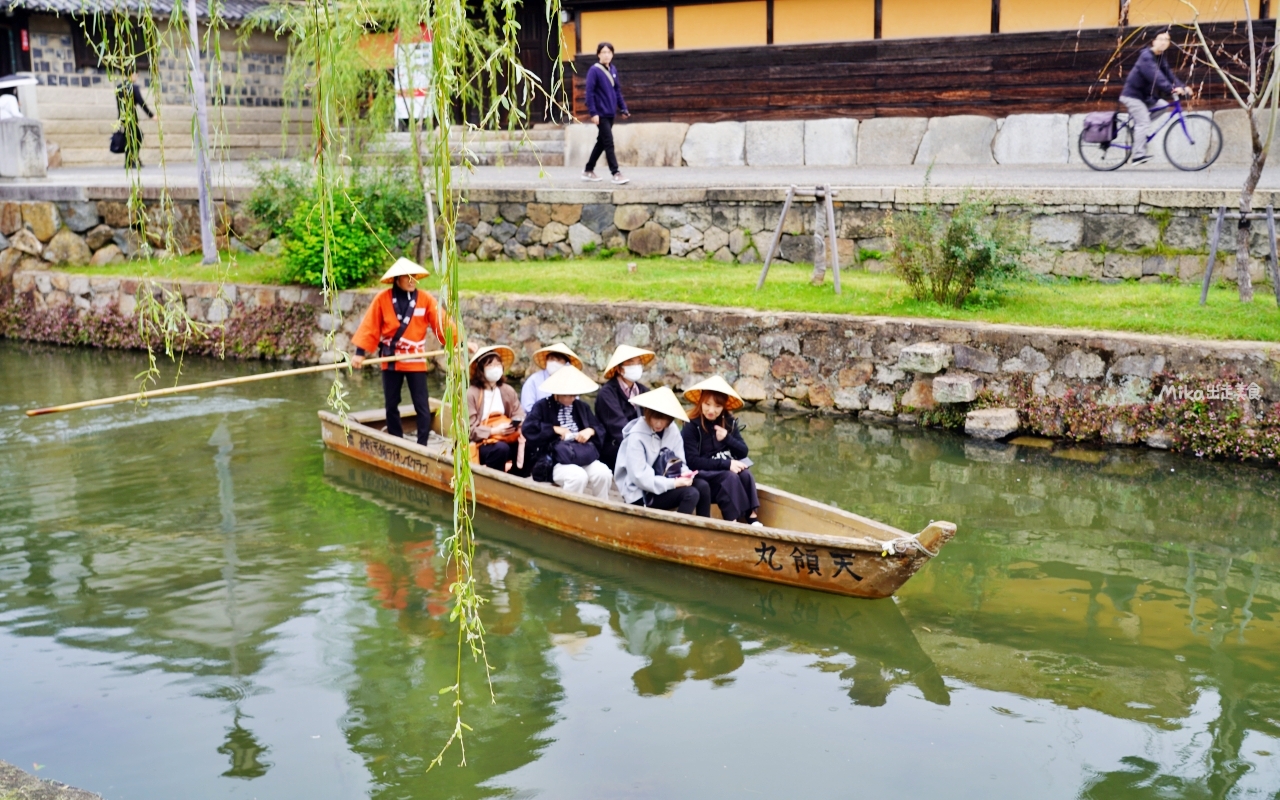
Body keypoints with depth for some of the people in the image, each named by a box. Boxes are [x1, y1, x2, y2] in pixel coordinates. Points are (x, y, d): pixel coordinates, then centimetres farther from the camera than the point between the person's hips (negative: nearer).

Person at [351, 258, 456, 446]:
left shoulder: (425, 299, -6)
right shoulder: (383, 298, -6)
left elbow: (442, 323, -10)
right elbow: (370, 327, -4)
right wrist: (360, 352, -9)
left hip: (416, 361, -1)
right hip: (391, 360, 1)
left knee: (422, 407, -5)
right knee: (391, 405, 9)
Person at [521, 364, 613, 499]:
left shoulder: (582, 407, 22)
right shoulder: (542, 406, 9)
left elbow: (599, 428, 19)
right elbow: (528, 429, -5)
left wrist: (590, 431, -3)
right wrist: (554, 429, -7)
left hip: (583, 456, 4)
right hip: (555, 459, -4)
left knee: (603, 473, -27)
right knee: (578, 476, -36)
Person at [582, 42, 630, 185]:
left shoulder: (613, 70, 10)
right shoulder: (594, 70, -11)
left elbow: (617, 90, 17)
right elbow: (589, 92, -14)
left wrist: (623, 108, 13)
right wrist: (593, 113, -18)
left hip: (611, 113, 7)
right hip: (601, 114, -7)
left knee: (601, 142, 14)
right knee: (609, 143, -8)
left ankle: (589, 171, 24)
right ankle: (616, 173, -6)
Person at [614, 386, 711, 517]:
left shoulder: (672, 430, 2)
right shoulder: (636, 437, -18)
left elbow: (679, 462, 5)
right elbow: (640, 478, -22)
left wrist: (684, 474, -19)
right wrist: (674, 483, -25)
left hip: (664, 484, 7)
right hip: (642, 494, -7)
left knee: (703, 486, -16)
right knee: (691, 494, -24)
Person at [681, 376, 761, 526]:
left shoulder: (729, 422, 3)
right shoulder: (691, 426, -12)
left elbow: (743, 452, 3)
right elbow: (692, 461, -19)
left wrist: (727, 438, -17)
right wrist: (726, 464, -23)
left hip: (726, 470, 5)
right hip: (702, 476, -5)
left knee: (746, 474, -24)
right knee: (731, 478, -30)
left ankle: (751, 515, -25)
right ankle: (733, 520, -29)